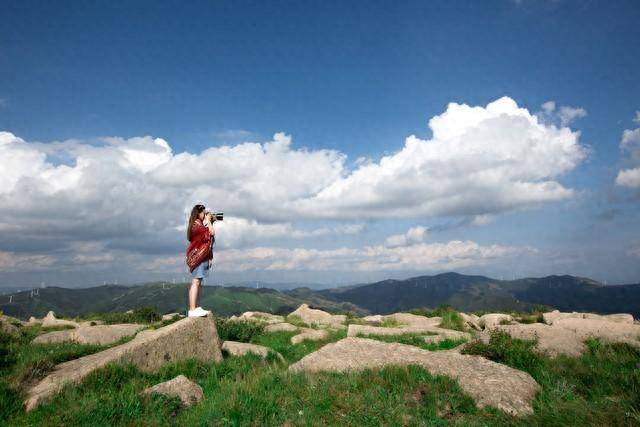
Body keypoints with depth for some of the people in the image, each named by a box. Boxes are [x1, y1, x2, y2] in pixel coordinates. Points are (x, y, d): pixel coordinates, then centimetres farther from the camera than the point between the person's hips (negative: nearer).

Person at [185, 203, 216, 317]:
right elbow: (211, 233, -18)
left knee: (197, 282, 11)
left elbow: (208, 234, 20)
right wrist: (208, 221, -5)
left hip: (200, 256, 11)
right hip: (198, 256, -11)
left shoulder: (199, 224, 18)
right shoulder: (196, 224, -13)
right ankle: (192, 310, -15)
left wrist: (211, 222, 16)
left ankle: (195, 308, 15)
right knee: (196, 282, -13)